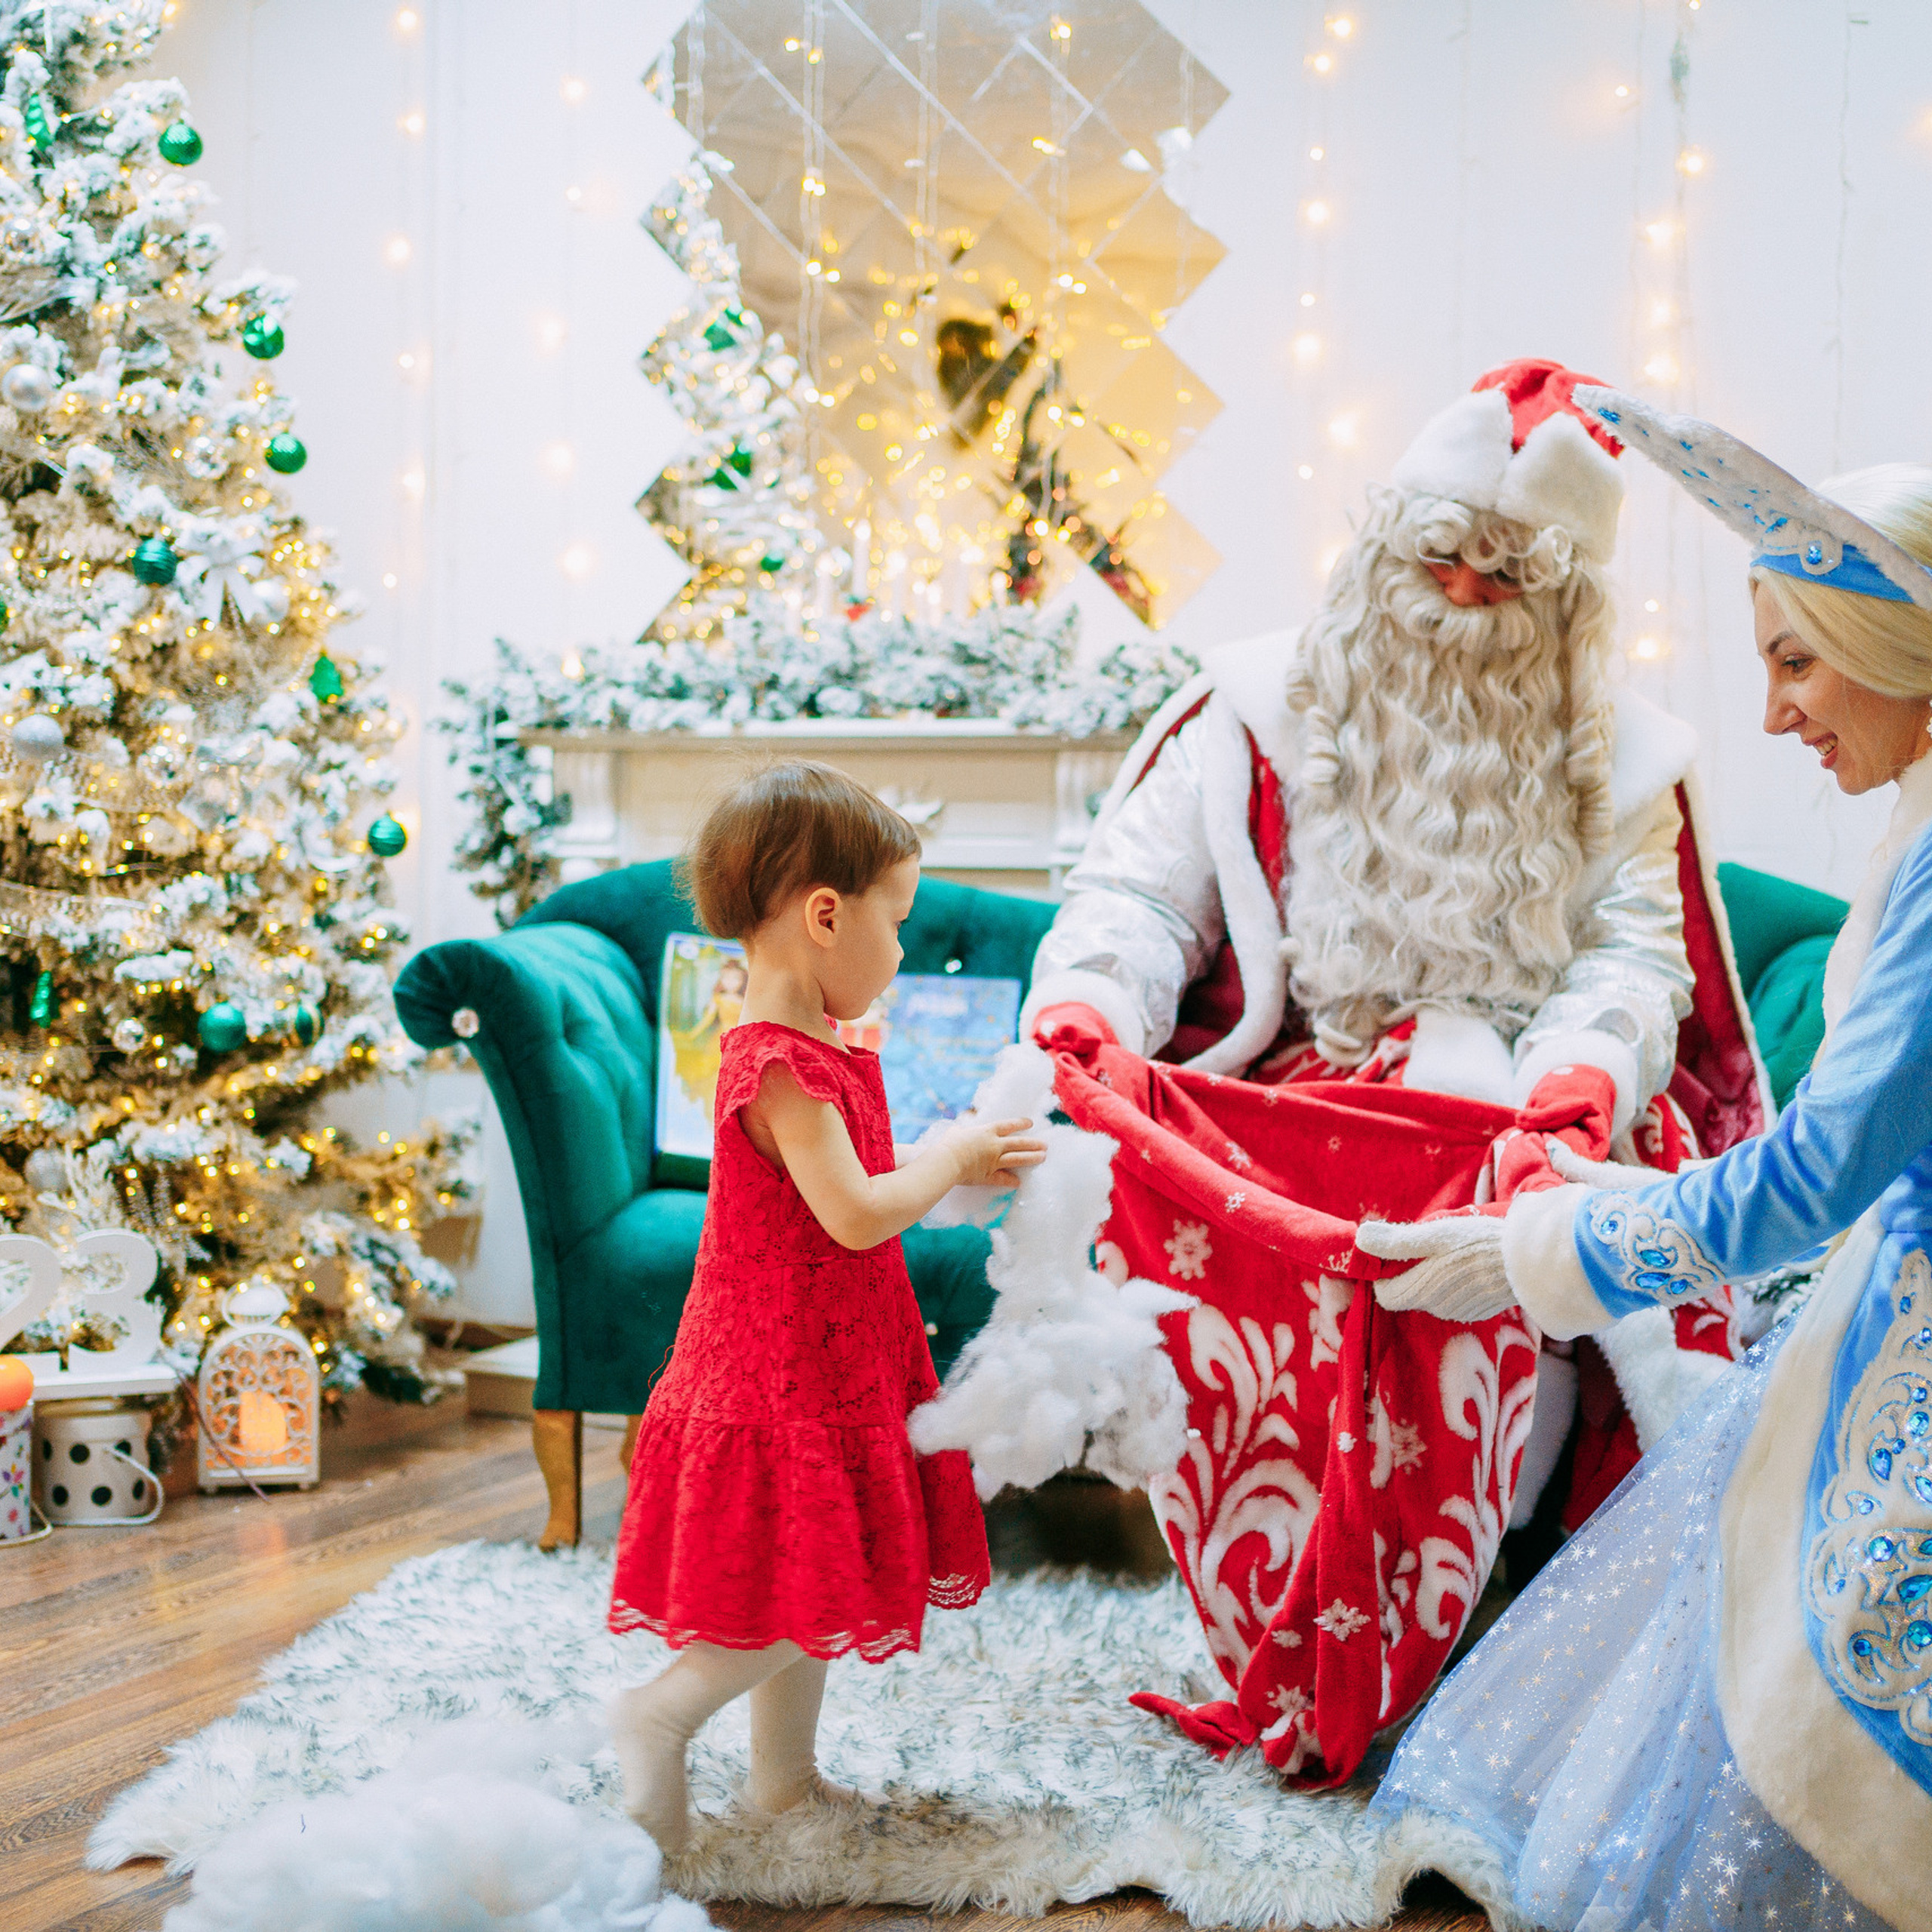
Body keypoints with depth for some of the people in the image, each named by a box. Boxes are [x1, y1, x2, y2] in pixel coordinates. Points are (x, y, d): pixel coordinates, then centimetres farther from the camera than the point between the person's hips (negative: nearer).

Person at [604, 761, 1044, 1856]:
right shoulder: (782, 1066, -22)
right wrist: (951, 1158, -12)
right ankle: (663, 1714, 0)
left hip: (831, 1364, 10)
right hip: (788, 1374, -10)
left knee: (816, 1591, 16)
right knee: (813, 1591, -7)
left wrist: (967, 1165, 7)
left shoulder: (820, 1050, 10)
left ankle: (787, 1774, 25)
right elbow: (856, 1213, -27)